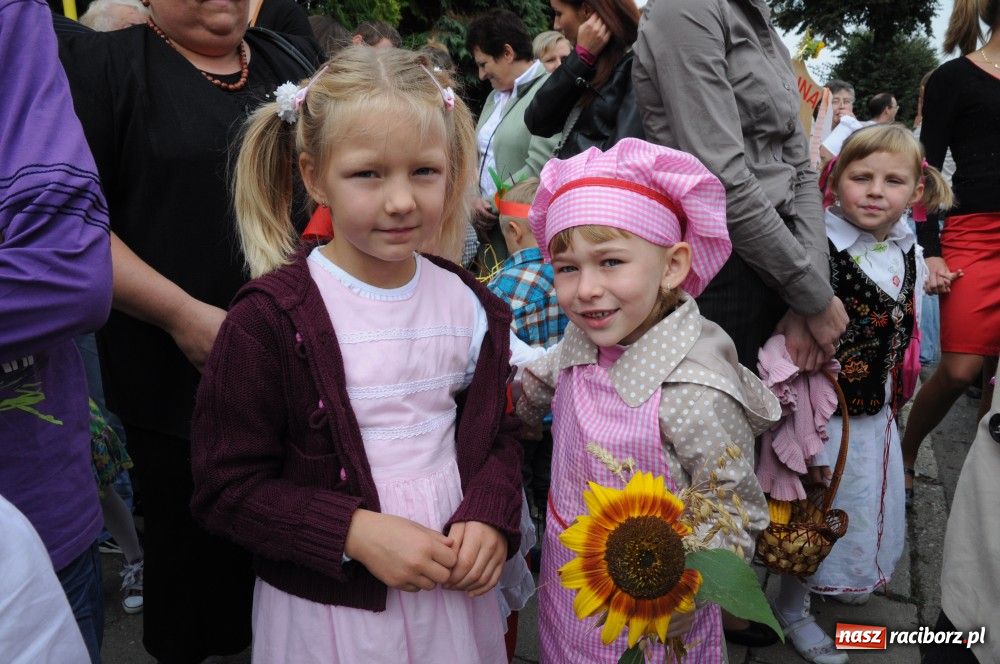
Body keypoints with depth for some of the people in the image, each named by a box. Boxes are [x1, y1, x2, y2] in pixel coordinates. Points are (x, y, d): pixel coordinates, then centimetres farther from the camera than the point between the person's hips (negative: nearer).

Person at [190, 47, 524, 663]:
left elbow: (497, 432, 7)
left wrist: (490, 516, -10)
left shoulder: (470, 305, -2)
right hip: (330, 609, -4)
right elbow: (227, 486, -13)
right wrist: (354, 532, -22)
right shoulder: (271, 319, -16)